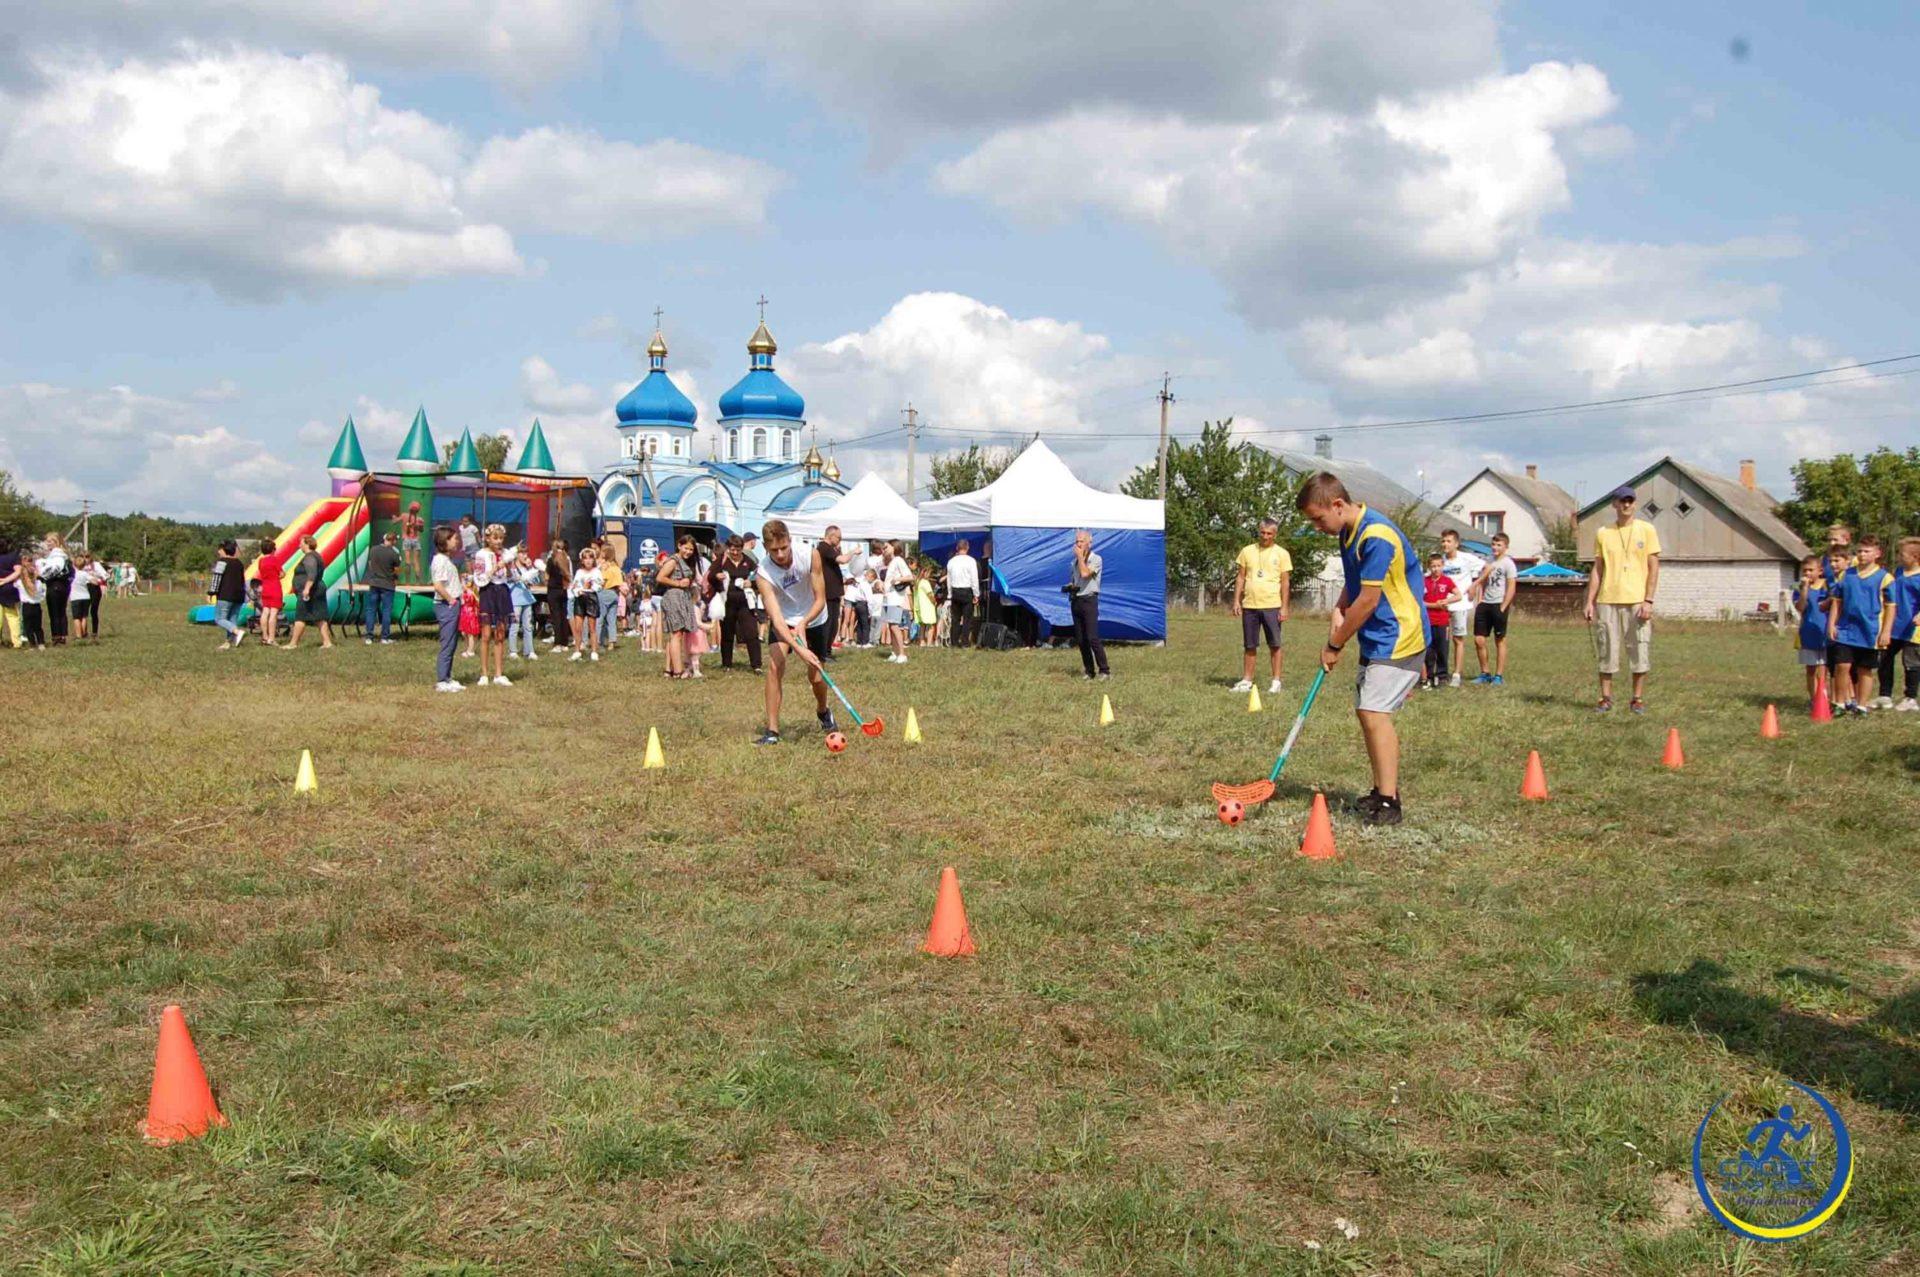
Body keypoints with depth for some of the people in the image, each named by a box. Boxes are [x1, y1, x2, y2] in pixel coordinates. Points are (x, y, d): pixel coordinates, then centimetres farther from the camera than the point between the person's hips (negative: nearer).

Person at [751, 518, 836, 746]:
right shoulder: (763, 573, -29)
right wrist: (799, 649, -47)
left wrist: (803, 623, -35)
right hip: (784, 621, -1)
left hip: (814, 619, 1)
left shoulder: (811, 556, -26)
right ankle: (772, 730, -18)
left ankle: (823, 711, 38)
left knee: (816, 676, 3)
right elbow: (776, 617, -35)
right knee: (774, 664, -23)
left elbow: (820, 599, -18)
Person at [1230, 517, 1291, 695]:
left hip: (1272, 606, -2)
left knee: (1274, 645, 0)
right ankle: (1246, 681, 14)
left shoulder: (1282, 554, 1)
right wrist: (1236, 601, 3)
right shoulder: (1247, 551, 8)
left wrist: (1284, 607, -6)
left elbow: (1285, 582, 0)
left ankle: (1275, 681, 6)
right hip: (1249, 606, 2)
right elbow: (1240, 578, 10)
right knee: (1249, 646, 7)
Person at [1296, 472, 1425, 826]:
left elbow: (1369, 600, -22)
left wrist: (1335, 644, -13)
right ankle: (1382, 790, 24)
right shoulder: (1348, 532, 8)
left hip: (1398, 638, -10)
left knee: (1375, 712, -17)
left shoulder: (1376, 536, -23)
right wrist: (1339, 611, -1)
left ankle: (1388, 803, -14)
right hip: (1376, 639, 10)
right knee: (1366, 711, 13)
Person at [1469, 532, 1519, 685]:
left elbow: (1511, 588, -9)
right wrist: (1479, 602, 6)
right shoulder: (1488, 562, 14)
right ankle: (1485, 673, 15)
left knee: (1500, 641, 2)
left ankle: (1499, 676, 8)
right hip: (1485, 604, 6)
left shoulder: (1508, 563, -5)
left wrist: (1503, 608, -14)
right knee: (1479, 640, 3)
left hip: (1499, 605, -6)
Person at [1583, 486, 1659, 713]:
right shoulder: (1603, 533, 9)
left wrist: (1648, 601, -8)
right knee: (1606, 650, 3)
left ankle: (1638, 698, 9)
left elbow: (1653, 567, 0)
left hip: (1637, 601, -2)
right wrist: (1590, 602, 4)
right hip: (1607, 601, 2)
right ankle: (1606, 697, 12)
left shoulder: (1646, 530, 4)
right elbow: (1597, 570, 11)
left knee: (1639, 650, -1)